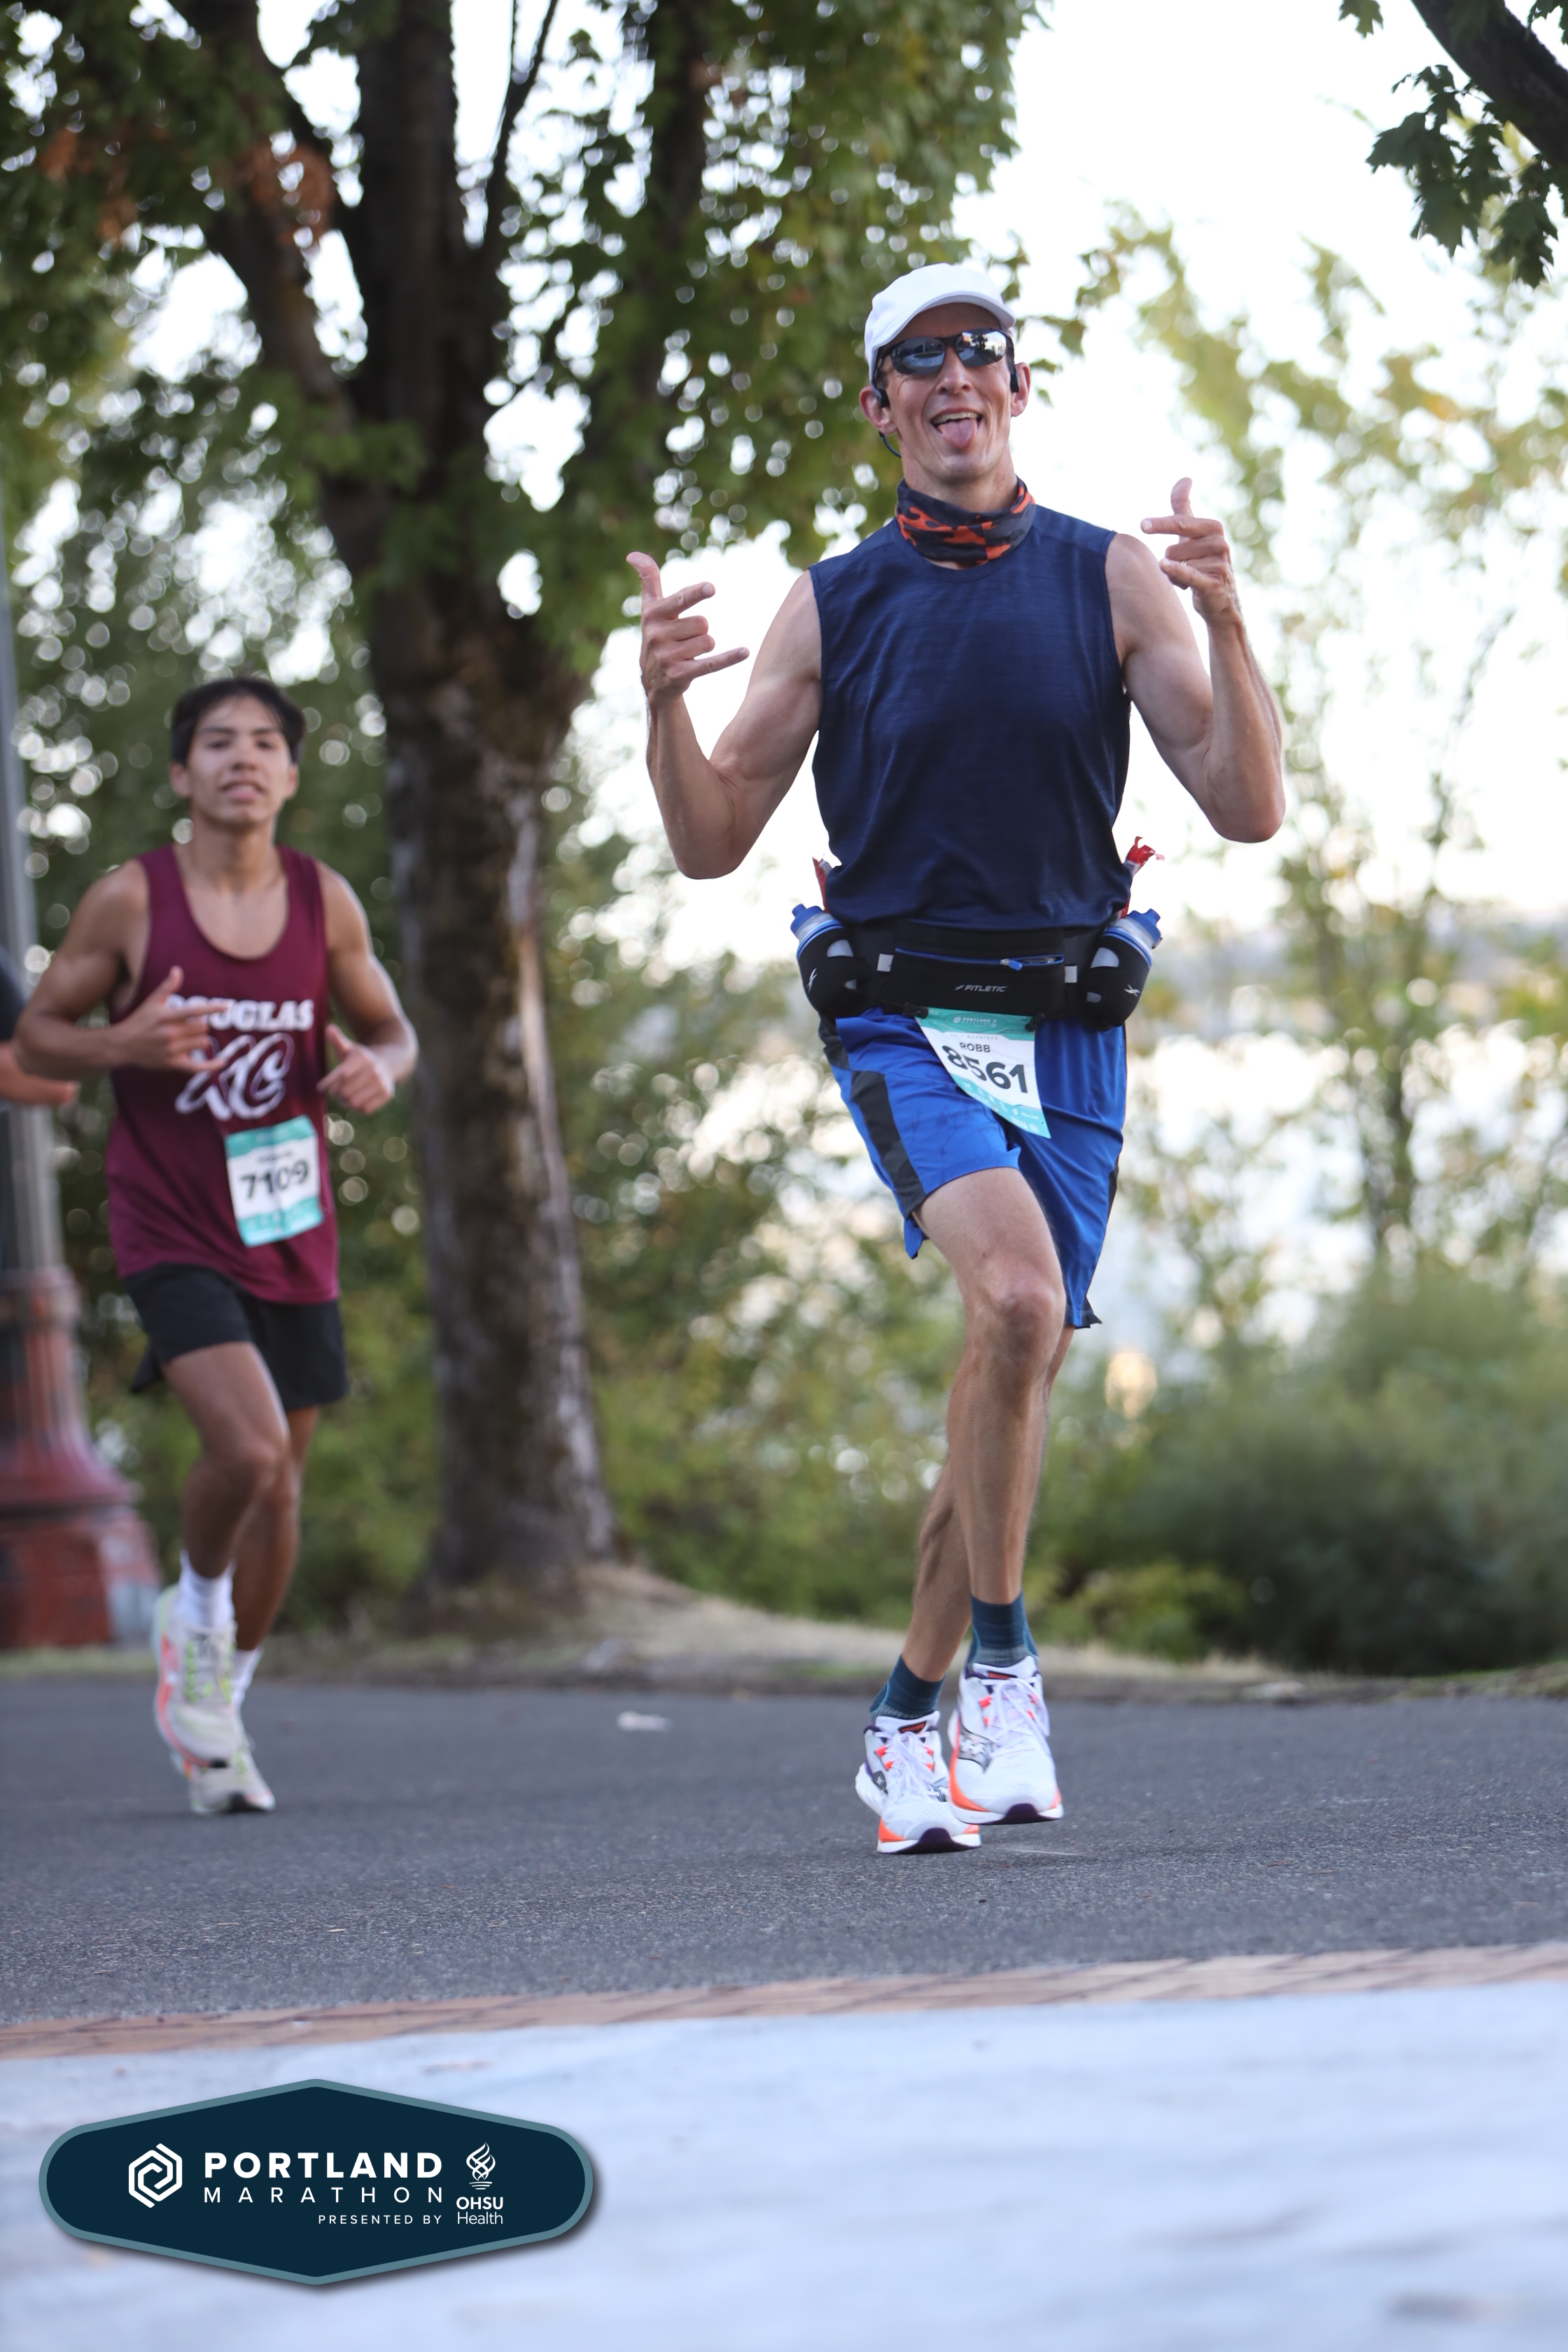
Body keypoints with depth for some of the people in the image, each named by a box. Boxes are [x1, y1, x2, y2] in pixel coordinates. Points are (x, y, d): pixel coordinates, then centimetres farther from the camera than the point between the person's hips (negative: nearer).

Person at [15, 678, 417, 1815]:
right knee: (248, 1444, -25)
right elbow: (38, 1034, 0)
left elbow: (389, 1028, 12)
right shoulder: (129, 899, -8)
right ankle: (195, 1607, 7)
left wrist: (379, 1068, -12)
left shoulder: (325, 900, 1)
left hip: (292, 1235, 4)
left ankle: (218, 1708, 32)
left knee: (279, 1491, 11)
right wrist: (120, 1044, -21)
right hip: (173, 1235, -4)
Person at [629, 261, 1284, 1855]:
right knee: (1016, 1292, -27)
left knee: (1017, 1367, 5)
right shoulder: (833, 604, 4)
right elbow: (712, 842, 6)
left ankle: (909, 1719, 21)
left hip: (1068, 1028, 2)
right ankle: (1000, 1658, -17)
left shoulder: (1110, 579, 4)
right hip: (903, 1019, -2)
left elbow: (1248, 810, -2)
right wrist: (665, 703, -13)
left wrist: (1226, 629, -17)